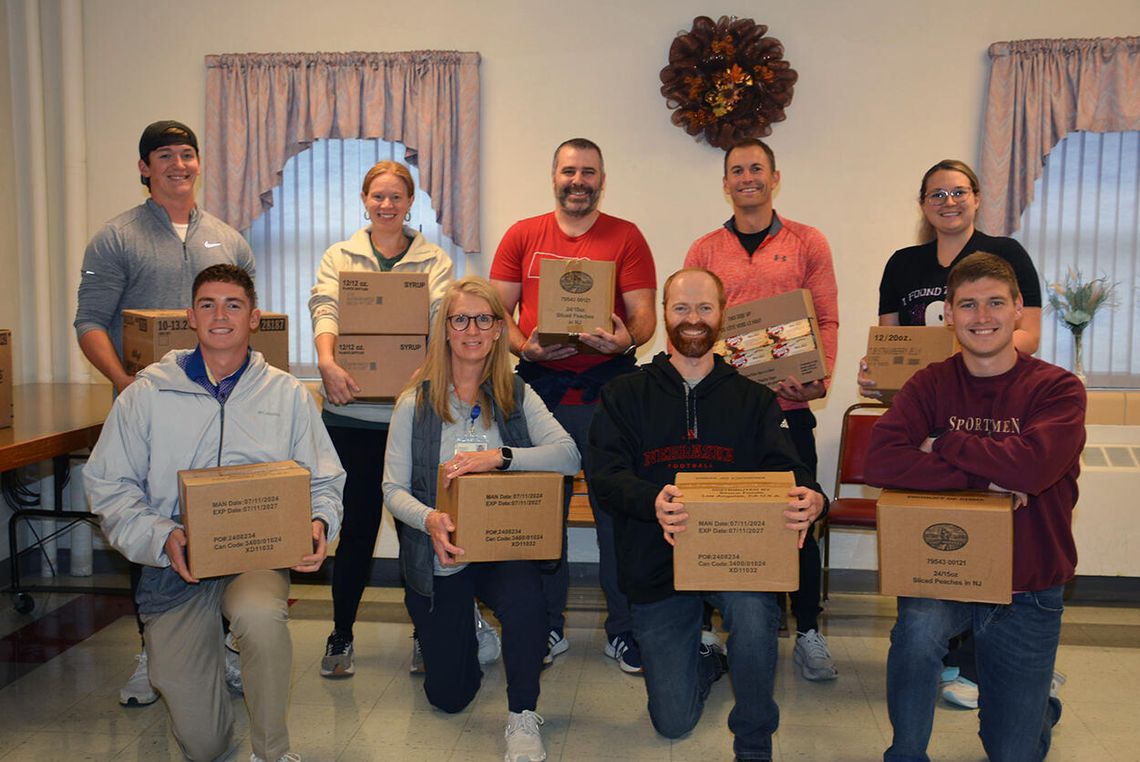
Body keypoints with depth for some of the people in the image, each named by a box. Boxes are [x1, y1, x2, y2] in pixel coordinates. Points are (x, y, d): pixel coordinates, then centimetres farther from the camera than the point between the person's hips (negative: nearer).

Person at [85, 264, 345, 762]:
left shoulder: (287, 394, 7)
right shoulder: (147, 393, 4)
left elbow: (324, 481, 8)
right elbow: (108, 485, 1)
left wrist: (319, 524, -14)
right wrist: (162, 536, -16)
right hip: (174, 568, 0)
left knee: (260, 615, -39)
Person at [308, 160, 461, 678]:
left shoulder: (434, 260, 10)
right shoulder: (339, 257, 11)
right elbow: (325, 311, -6)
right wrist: (327, 362, -27)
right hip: (351, 413, 0)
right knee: (357, 524, 3)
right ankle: (340, 636, 18)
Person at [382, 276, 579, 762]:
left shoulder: (516, 396, 1)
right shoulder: (415, 403, -2)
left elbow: (568, 455, -13)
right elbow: (393, 490, -5)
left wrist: (500, 457, -27)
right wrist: (429, 519, -27)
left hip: (502, 548, 0)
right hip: (439, 558, 1)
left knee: (526, 601, -36)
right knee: (448, 695, 3)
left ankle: (522, 717, -11)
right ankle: (464, 633, 39)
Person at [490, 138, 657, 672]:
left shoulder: (626, 238, 6)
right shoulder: (522, 236, 11)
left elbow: (644, 315, 0)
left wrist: (626, 340, -22)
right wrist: (526, 347, -12)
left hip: (608, 388, -1)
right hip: (540, 388, 2)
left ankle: (623, 629, 14)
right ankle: (546, 627, 22)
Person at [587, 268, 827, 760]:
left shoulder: (754, 399, 8)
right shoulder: (625, 396, 4)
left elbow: (784, 468, -6)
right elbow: (604, 474, -10)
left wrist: (810, 499, -31)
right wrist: (652, 502, -32)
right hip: (656, 566, 1)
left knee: (755, 616, -35)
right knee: (673, 722, 3)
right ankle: (703, 659, 41)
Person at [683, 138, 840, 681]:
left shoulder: (808, 243, 7)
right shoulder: (704, 251, 10)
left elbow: (826, 320, 4)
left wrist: (819, 376, -12)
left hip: (787, 405, -1)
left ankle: (808, 632, 16)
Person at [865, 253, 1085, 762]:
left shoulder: (1058, 389, -9)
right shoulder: (931, 385, -5)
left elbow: (1032, 467, -28)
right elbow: (882, 462, -21)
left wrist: (942, 445, -17)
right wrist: (984, 475, -24)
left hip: (1028, 591, 0)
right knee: (919, 627, -34)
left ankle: (1039, 707, 46)